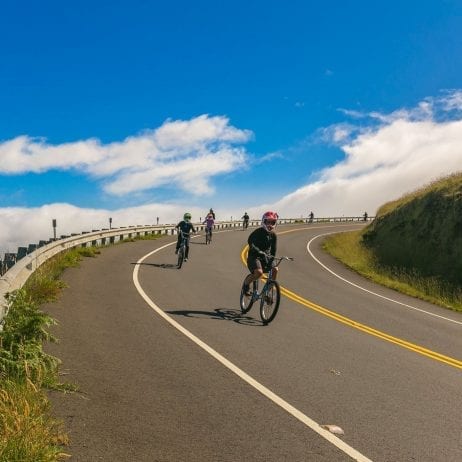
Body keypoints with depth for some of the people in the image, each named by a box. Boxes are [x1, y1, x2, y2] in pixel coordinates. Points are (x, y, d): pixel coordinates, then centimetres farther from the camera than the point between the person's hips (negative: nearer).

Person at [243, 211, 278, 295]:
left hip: (266, 256, 5)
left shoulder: (273, 235, 1)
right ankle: (246, 283, -1)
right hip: (254, 256, -5)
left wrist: (272, 258, -16)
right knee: (259, 272, -31)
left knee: (275, 270, -18)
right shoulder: (258, 232, -14)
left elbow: (273, 249, 1)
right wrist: (261, 253, -38)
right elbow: (251, 243, -25)